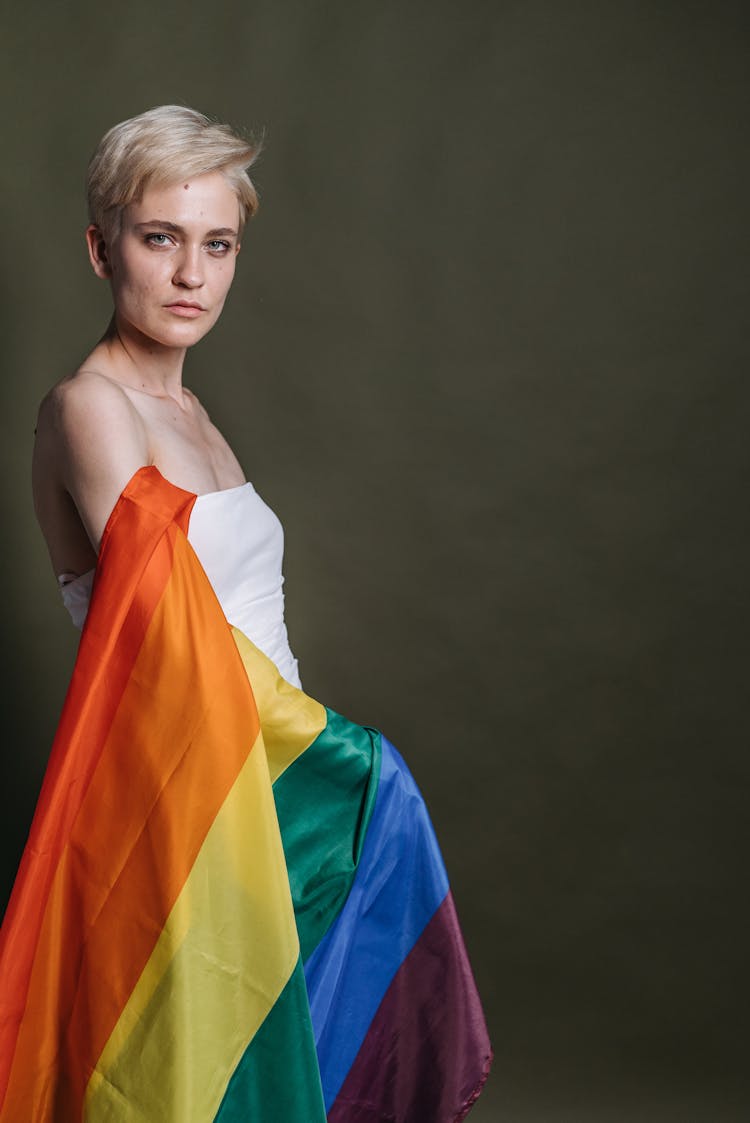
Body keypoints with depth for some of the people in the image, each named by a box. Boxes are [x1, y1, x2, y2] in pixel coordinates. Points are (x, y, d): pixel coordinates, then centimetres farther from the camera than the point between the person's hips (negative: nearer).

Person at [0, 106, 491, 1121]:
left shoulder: (184, 409, 13)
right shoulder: (88, 408, -14)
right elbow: (172, 644, -20)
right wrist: (321, 736, -13)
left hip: (265, 763, 8)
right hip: (175, 793, -8)